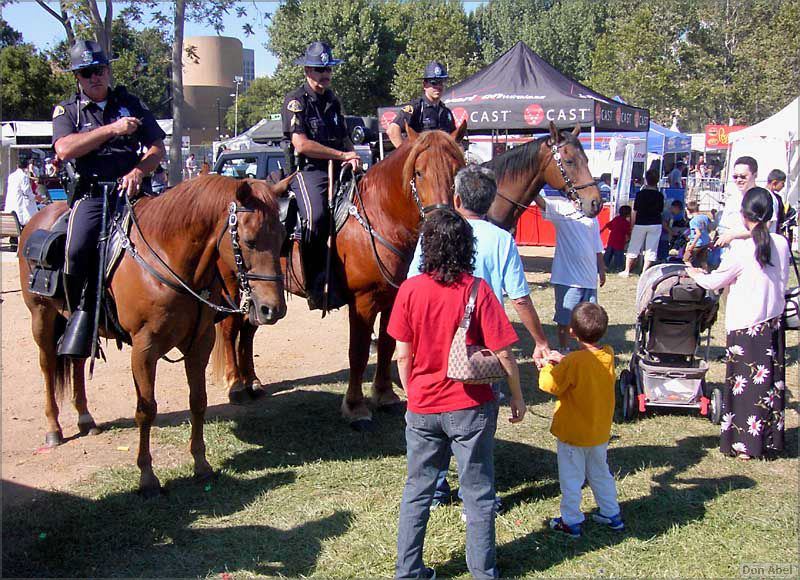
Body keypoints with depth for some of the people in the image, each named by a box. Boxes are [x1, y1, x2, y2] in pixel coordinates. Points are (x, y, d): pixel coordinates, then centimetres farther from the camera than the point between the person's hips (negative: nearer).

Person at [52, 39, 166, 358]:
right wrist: (112, 129, -10)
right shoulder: (66, 110, 13)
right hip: (92, 194, -1)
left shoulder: (131, 104, 17)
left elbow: (158, 148, 10)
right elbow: (65, 149, -7)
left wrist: (139, 171, -11)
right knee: (78, 249, -27)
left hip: (133, 189, 2)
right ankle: (81, 313, -5)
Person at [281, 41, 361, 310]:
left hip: (337, 170, 7)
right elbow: (301, 144, -13)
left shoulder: (333, 100, 20)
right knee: (316, 216, -33)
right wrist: (342, 155, -9)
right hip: (307, 170, -7)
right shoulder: (295, 100, -2)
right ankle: (316, 285, -25)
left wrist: (353, 155, 3)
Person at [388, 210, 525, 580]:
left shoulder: (410, 290, -7)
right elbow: (503, 354, -11)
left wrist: (411, 394, 13)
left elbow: (403, 355, -3)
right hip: (471, 407, -2)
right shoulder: (478, 290, -13)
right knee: (478, 494, 12)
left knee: (417, 492, 16)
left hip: (423, 406, 2)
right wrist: (518, 397, 3)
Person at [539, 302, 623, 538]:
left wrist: (548, 366, -2)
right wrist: (563, 361, 0)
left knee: (571, 479, 9)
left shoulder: (574, 362, -27)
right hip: (600, 432, 6)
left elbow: (550, 385, -19)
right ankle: (612, 515, 34)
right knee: (601, 474, 24)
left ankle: (571, 522, 18)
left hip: (573, 433, -6)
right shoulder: (608, 355, -7)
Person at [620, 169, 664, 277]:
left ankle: (627, 271, 12)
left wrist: (632, 225, 2)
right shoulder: (660, 195, -1)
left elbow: (634, 211, -6)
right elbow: (660, 210, 9)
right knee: (651, 250, 5)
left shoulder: (640, 194, -9)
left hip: (640, 224, -1)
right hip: (655, 224, 1)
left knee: (633, 248, 8)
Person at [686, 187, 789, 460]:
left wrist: (696, 274, 14)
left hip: (746, 327, -5)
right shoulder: (782, 244, -1)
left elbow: (715, 282, -7)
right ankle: (770, 440, 23)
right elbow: (782, 282, 10)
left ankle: (744, 443, 8)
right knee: (772, 381, 13)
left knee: (744, 383, 3)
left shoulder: (742, 248, -17)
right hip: (774, 322, 5)